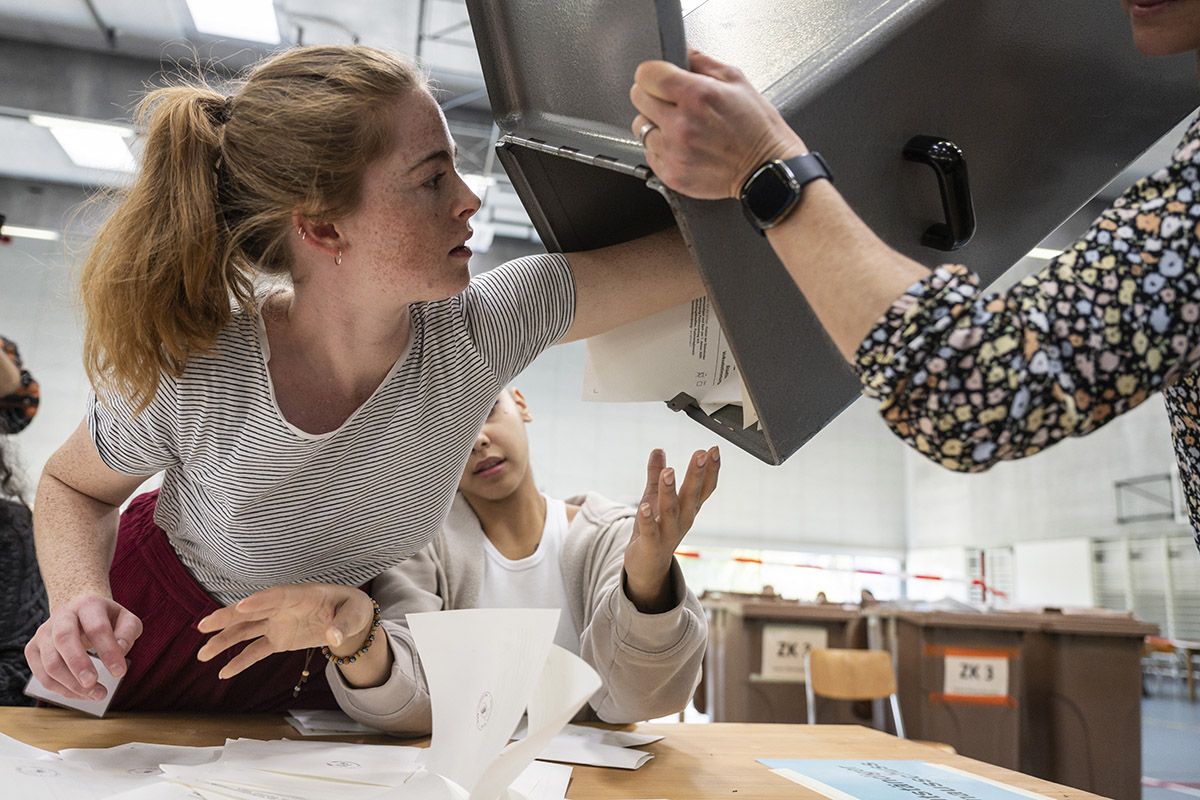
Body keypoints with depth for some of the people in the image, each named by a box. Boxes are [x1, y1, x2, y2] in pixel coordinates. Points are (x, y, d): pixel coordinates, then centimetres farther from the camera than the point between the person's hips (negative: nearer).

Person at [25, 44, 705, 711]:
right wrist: (80, 598, -29)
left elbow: (699, 255, -29)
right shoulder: (188, 372, -33)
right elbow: (74, 486, -12)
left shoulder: (480, 331, -30)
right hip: (150, 641, -1)